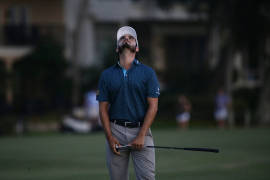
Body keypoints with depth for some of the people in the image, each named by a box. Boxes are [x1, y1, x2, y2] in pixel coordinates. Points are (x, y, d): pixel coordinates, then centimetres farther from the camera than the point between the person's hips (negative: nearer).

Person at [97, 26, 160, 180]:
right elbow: (103, 108, 7)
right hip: (115, 130, 2)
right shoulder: (107, 75, 10)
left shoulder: (148, 73, 4)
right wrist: (110, 137, -6)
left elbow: (153, 106, -2)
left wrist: (141, 136, -12)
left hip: (141, 130, -2)